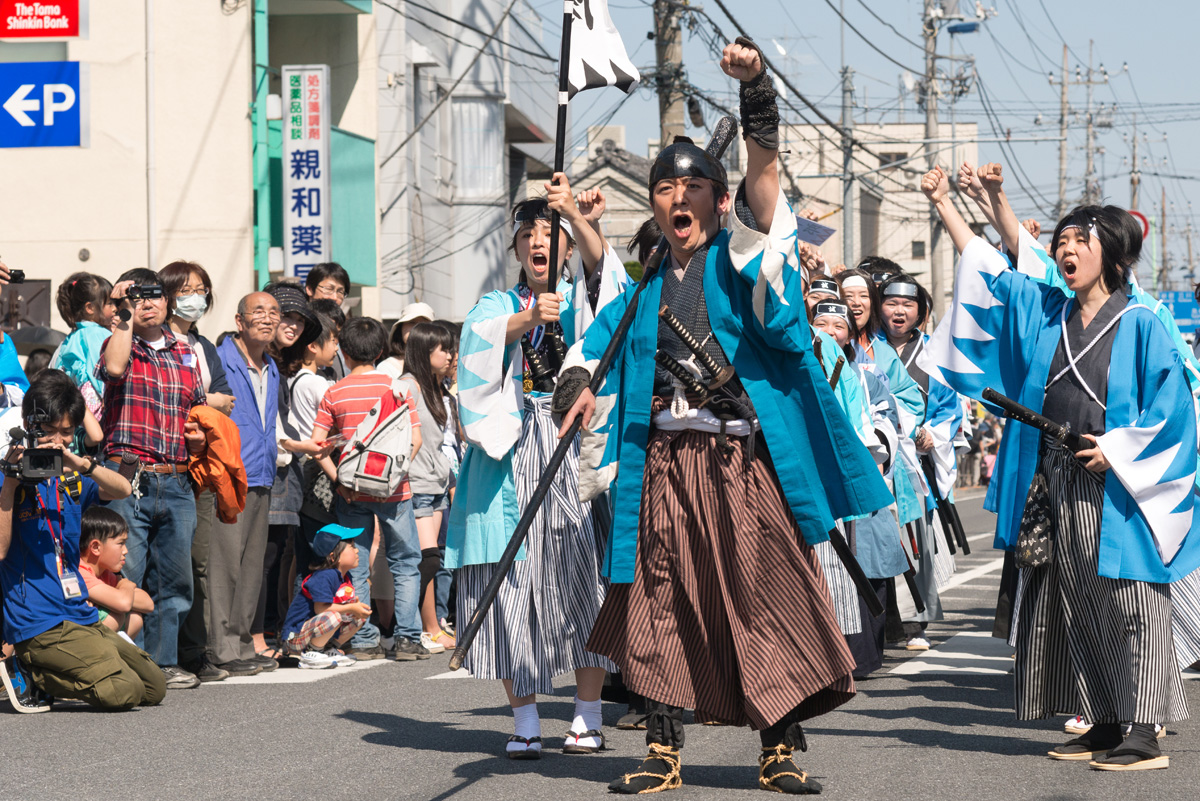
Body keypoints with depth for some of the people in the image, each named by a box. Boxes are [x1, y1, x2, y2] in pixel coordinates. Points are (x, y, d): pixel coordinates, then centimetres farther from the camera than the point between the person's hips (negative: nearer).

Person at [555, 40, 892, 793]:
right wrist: (579, 384, -4)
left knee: (771, 596, -4)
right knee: (664, 603, 3)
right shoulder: (647, 286, 15)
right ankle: (665, 749, 9)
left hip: (744, 457, -3)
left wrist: (757, 89, -22)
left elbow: (764, 171, -8)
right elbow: (597, 340, 19)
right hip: (666, 462, 3)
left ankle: (780, 748, 2)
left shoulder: (743, 258, 5)